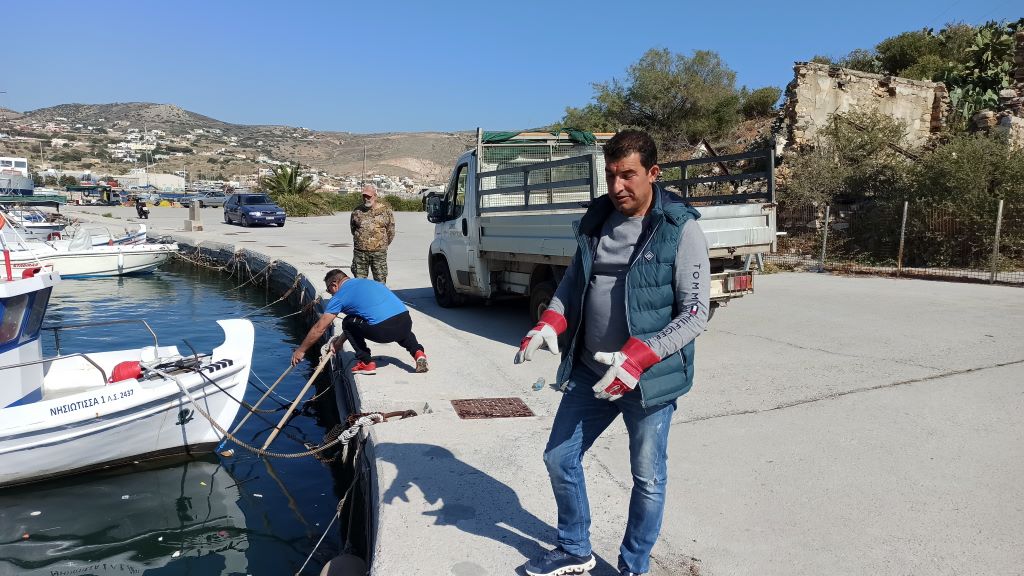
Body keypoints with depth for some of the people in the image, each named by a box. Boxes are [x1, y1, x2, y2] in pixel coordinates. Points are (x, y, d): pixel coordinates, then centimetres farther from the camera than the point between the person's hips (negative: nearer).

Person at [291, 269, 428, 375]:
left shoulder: (340, 296, 9)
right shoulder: (367, 281, 30)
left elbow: (319, 329, 12)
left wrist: (301, 350, 26)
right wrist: (339, 342, 45)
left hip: (382, 331, -6)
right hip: (407, 322, 6)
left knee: (347, 323, 18)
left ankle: (366, 362, 14)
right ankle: (417, 352, 15)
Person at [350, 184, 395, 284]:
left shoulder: (385, 210, 1)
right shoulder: (357, 212, 5)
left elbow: (390, 231, 8)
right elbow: (353, 229, 19)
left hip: (379, 252, -1)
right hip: (360, 252, 2)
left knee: (380, 281, 3)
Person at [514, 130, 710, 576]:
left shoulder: (681, 230, -14)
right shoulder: (596, 220, 3)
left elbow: (696, 313, -15)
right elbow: (573, 281, 13)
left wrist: (638, 356, -27)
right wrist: (550, 322, -6)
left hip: (650, 378, -5)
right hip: (590, 371, 6)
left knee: (647, 478, 10)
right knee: (559, 458, 14)